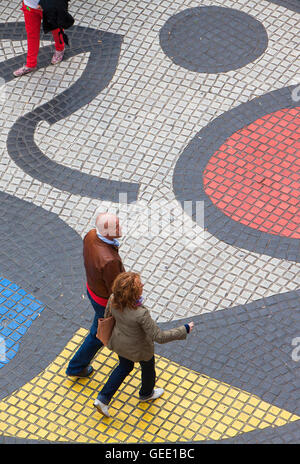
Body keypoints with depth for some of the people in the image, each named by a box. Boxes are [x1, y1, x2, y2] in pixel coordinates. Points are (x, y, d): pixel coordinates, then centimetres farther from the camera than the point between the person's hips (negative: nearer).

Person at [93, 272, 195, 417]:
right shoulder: (140, 314, -43)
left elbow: (107, 316, -5)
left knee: (125, 366, 33)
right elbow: (159, 337, -34)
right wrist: (184, 330, -25)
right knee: (148, 366, 29)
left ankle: (103, 399, 32)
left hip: (119, 341, 5)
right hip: (138, 348, -5)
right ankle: (146, 393, 58)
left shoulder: (113, 299, -26)